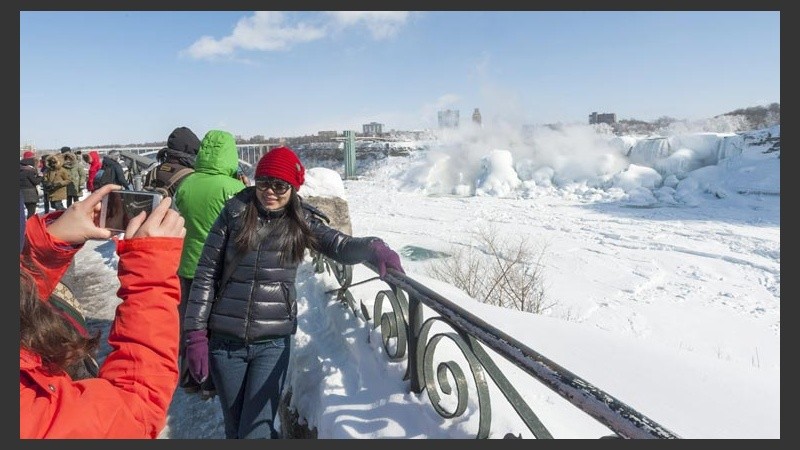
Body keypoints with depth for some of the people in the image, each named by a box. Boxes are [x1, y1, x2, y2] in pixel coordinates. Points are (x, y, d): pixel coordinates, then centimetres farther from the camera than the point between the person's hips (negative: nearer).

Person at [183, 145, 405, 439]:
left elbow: (340, 246, -16)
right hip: (224, 340, 1)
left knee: (255, 432, -2)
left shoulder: (301, 222, -2)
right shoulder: (234, 214, -4)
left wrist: (374, 248, -37)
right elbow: (206, 274, -2)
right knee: (235, 429, 18)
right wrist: (196, 334, -4)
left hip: (272, 343, -1)